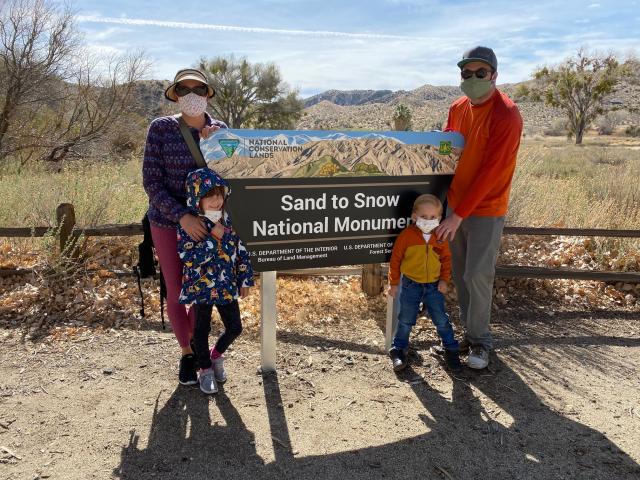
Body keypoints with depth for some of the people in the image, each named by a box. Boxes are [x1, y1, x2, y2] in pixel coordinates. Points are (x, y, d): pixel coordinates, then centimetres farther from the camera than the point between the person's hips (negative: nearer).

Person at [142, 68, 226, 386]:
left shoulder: (220, 130, -3)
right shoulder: (161, 128, -11)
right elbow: (151, 182, -13)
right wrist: (182, 216, -25)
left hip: (206, 222, 2)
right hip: (168, 221, -2)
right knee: (176, 292, 7)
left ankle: (196, 344, 35)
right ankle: (186, 353, 30)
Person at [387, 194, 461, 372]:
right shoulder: (406, 235, -13)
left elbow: (446, 259, 8)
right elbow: (396, 259, -5)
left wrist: (444, 279, -1)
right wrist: (394, 283, -2)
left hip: (434, 285, 2)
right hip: (411, 285, -2)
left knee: (441, 319, 6)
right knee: (406, 320, 8)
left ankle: (451, 349, 24)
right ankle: (398, 349, 24)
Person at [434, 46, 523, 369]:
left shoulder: (506, 116, -18)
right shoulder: (458, 108, 4)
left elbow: (490, 172, -21)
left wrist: (459, 214, -21)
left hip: (486, 211, -6)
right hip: (455, 205, 6)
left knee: (477, 276, -3)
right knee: (459, 274, 11)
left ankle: (480, 340, 16)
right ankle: (470, 331, 27)